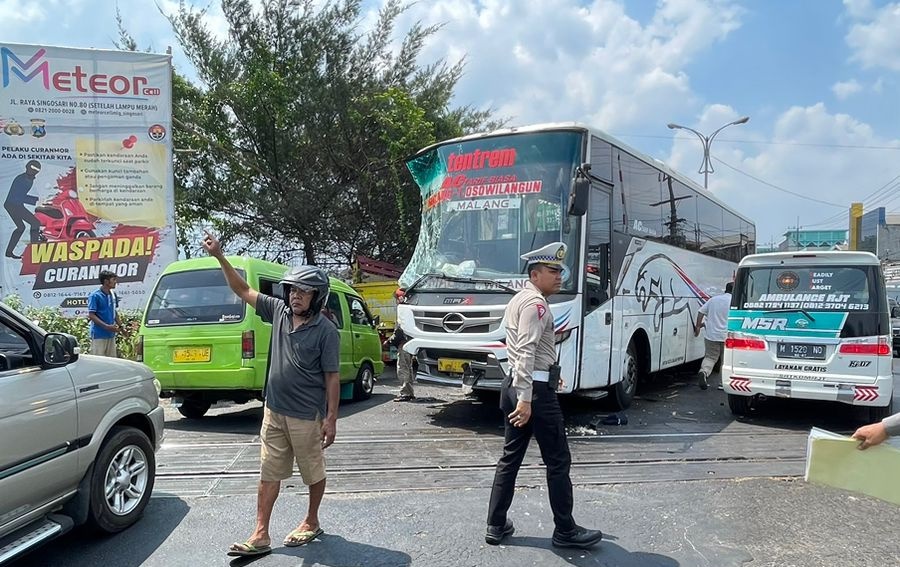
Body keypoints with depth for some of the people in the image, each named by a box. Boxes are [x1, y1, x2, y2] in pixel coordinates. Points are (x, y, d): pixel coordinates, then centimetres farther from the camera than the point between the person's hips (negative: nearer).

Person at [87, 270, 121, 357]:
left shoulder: (113, 295, 9)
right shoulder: (95, 296, -11)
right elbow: (91, 315, -14)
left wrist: (121, 326, 11)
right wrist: (107, 326, -21)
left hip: (111, 334, 7)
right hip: (99, 335, -7)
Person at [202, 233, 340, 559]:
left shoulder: (326, 331, -14)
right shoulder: (279, 311, 0)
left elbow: (332, 377, -11)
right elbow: (243, 291, 5)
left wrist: (331, 419, -12)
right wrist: (219, 256, -4)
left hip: (306, 417, -5)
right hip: (273, 412, 5)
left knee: (313, 473, 13)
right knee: (269, 475, 10)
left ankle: (312, 522, 34)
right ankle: (260, 536, 18)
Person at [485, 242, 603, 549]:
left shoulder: (518, 299, 18)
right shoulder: (536, 303, -14)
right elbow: (526, 352, -23)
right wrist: (526, 398, -27)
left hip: (513, 385, 10)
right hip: (535, 388, -10)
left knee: (510, 458, 13)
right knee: (558, 461, 2)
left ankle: (496, 526, 19)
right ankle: (565, 531, 13)